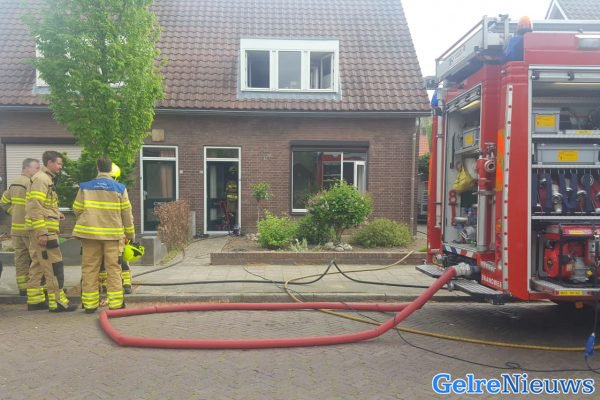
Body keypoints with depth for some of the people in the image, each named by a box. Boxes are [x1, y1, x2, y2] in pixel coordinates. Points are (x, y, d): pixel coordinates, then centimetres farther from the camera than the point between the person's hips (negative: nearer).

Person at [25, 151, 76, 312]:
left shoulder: (46, 179, 18)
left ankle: (35, 300, 22)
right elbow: (35, 208, -20)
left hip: (41, 230, 11)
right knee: (54, 265, -8)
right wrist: (42, 232, -23)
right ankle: (57, 302, -5)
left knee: (38, 265, 14)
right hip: (43, 230, -11)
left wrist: (56, 213, 11)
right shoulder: (41, 179, -13)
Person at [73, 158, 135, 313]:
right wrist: (131, 233, 13)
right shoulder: (120, 188, -1)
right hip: (113, 234, -1)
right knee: (113, 268, 3)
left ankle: (89, 303, 10)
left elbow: (77, 209, 7)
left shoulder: (85, 187, 3)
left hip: (90, 232, 1)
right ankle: (115, 303, 3)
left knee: (90, 268, 8)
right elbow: (127, 213, 2)